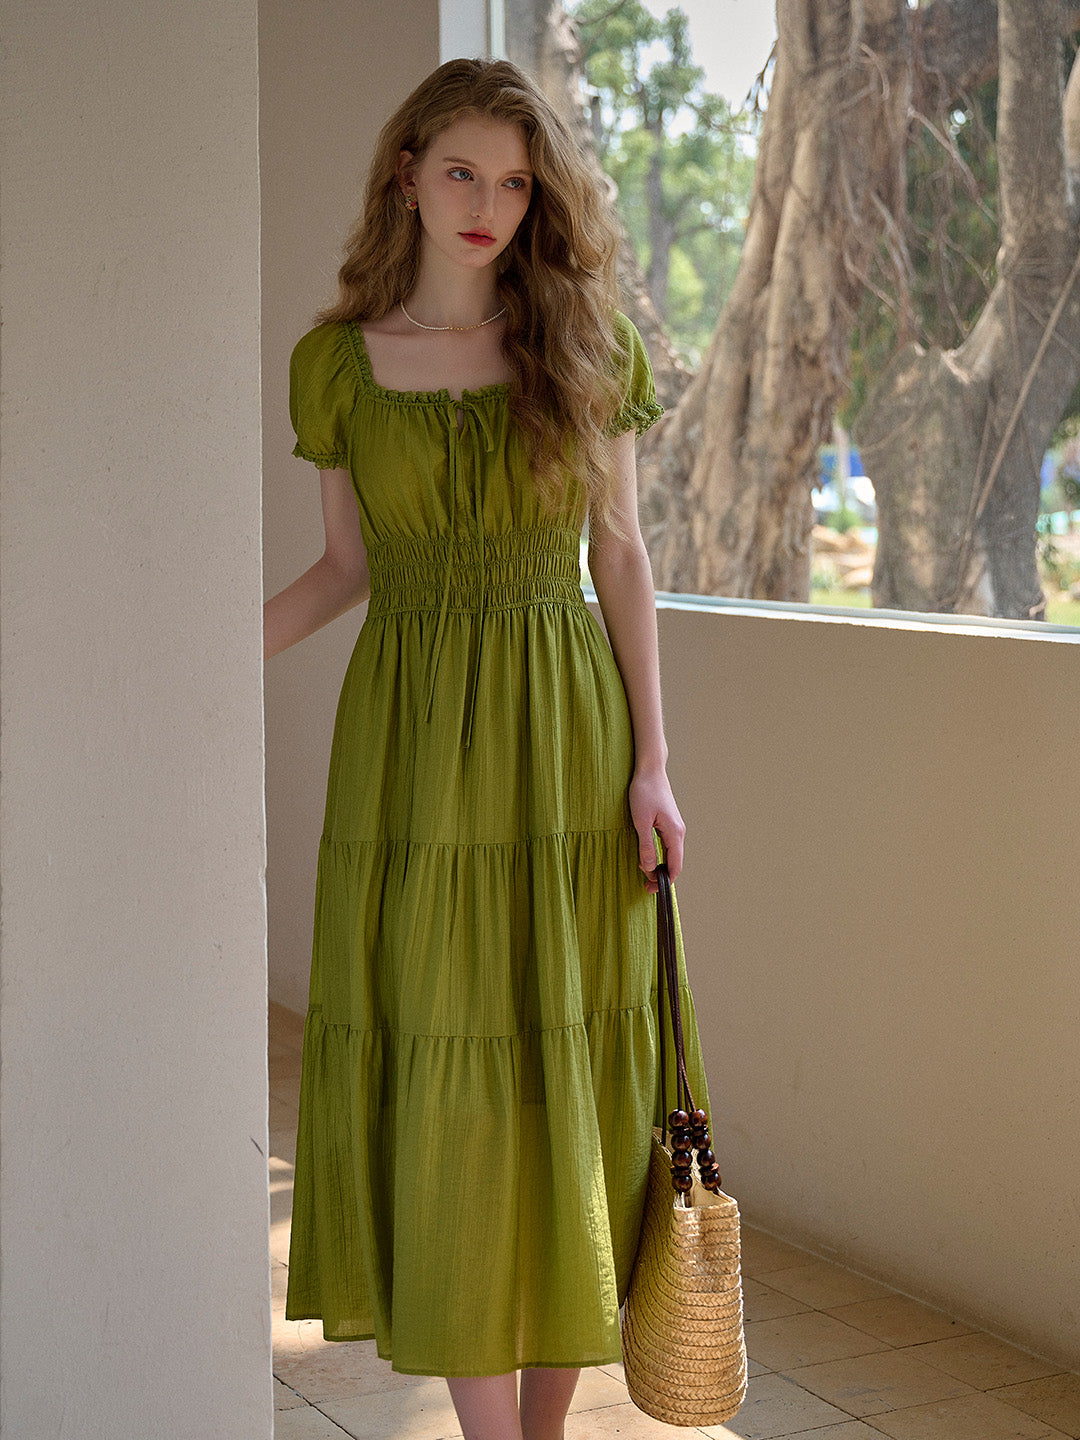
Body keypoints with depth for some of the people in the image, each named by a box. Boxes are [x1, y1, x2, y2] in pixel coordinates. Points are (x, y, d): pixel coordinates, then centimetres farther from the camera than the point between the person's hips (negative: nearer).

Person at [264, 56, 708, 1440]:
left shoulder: (583, 347, 3)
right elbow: (347, 566, 10)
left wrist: (650, 761, -2)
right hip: (412, 746, 0)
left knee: (564, 1080, 4)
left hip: (564, 744, 0)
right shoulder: (337, 359, 3)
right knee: (443, 1094, -1)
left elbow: (621, 557, 4)